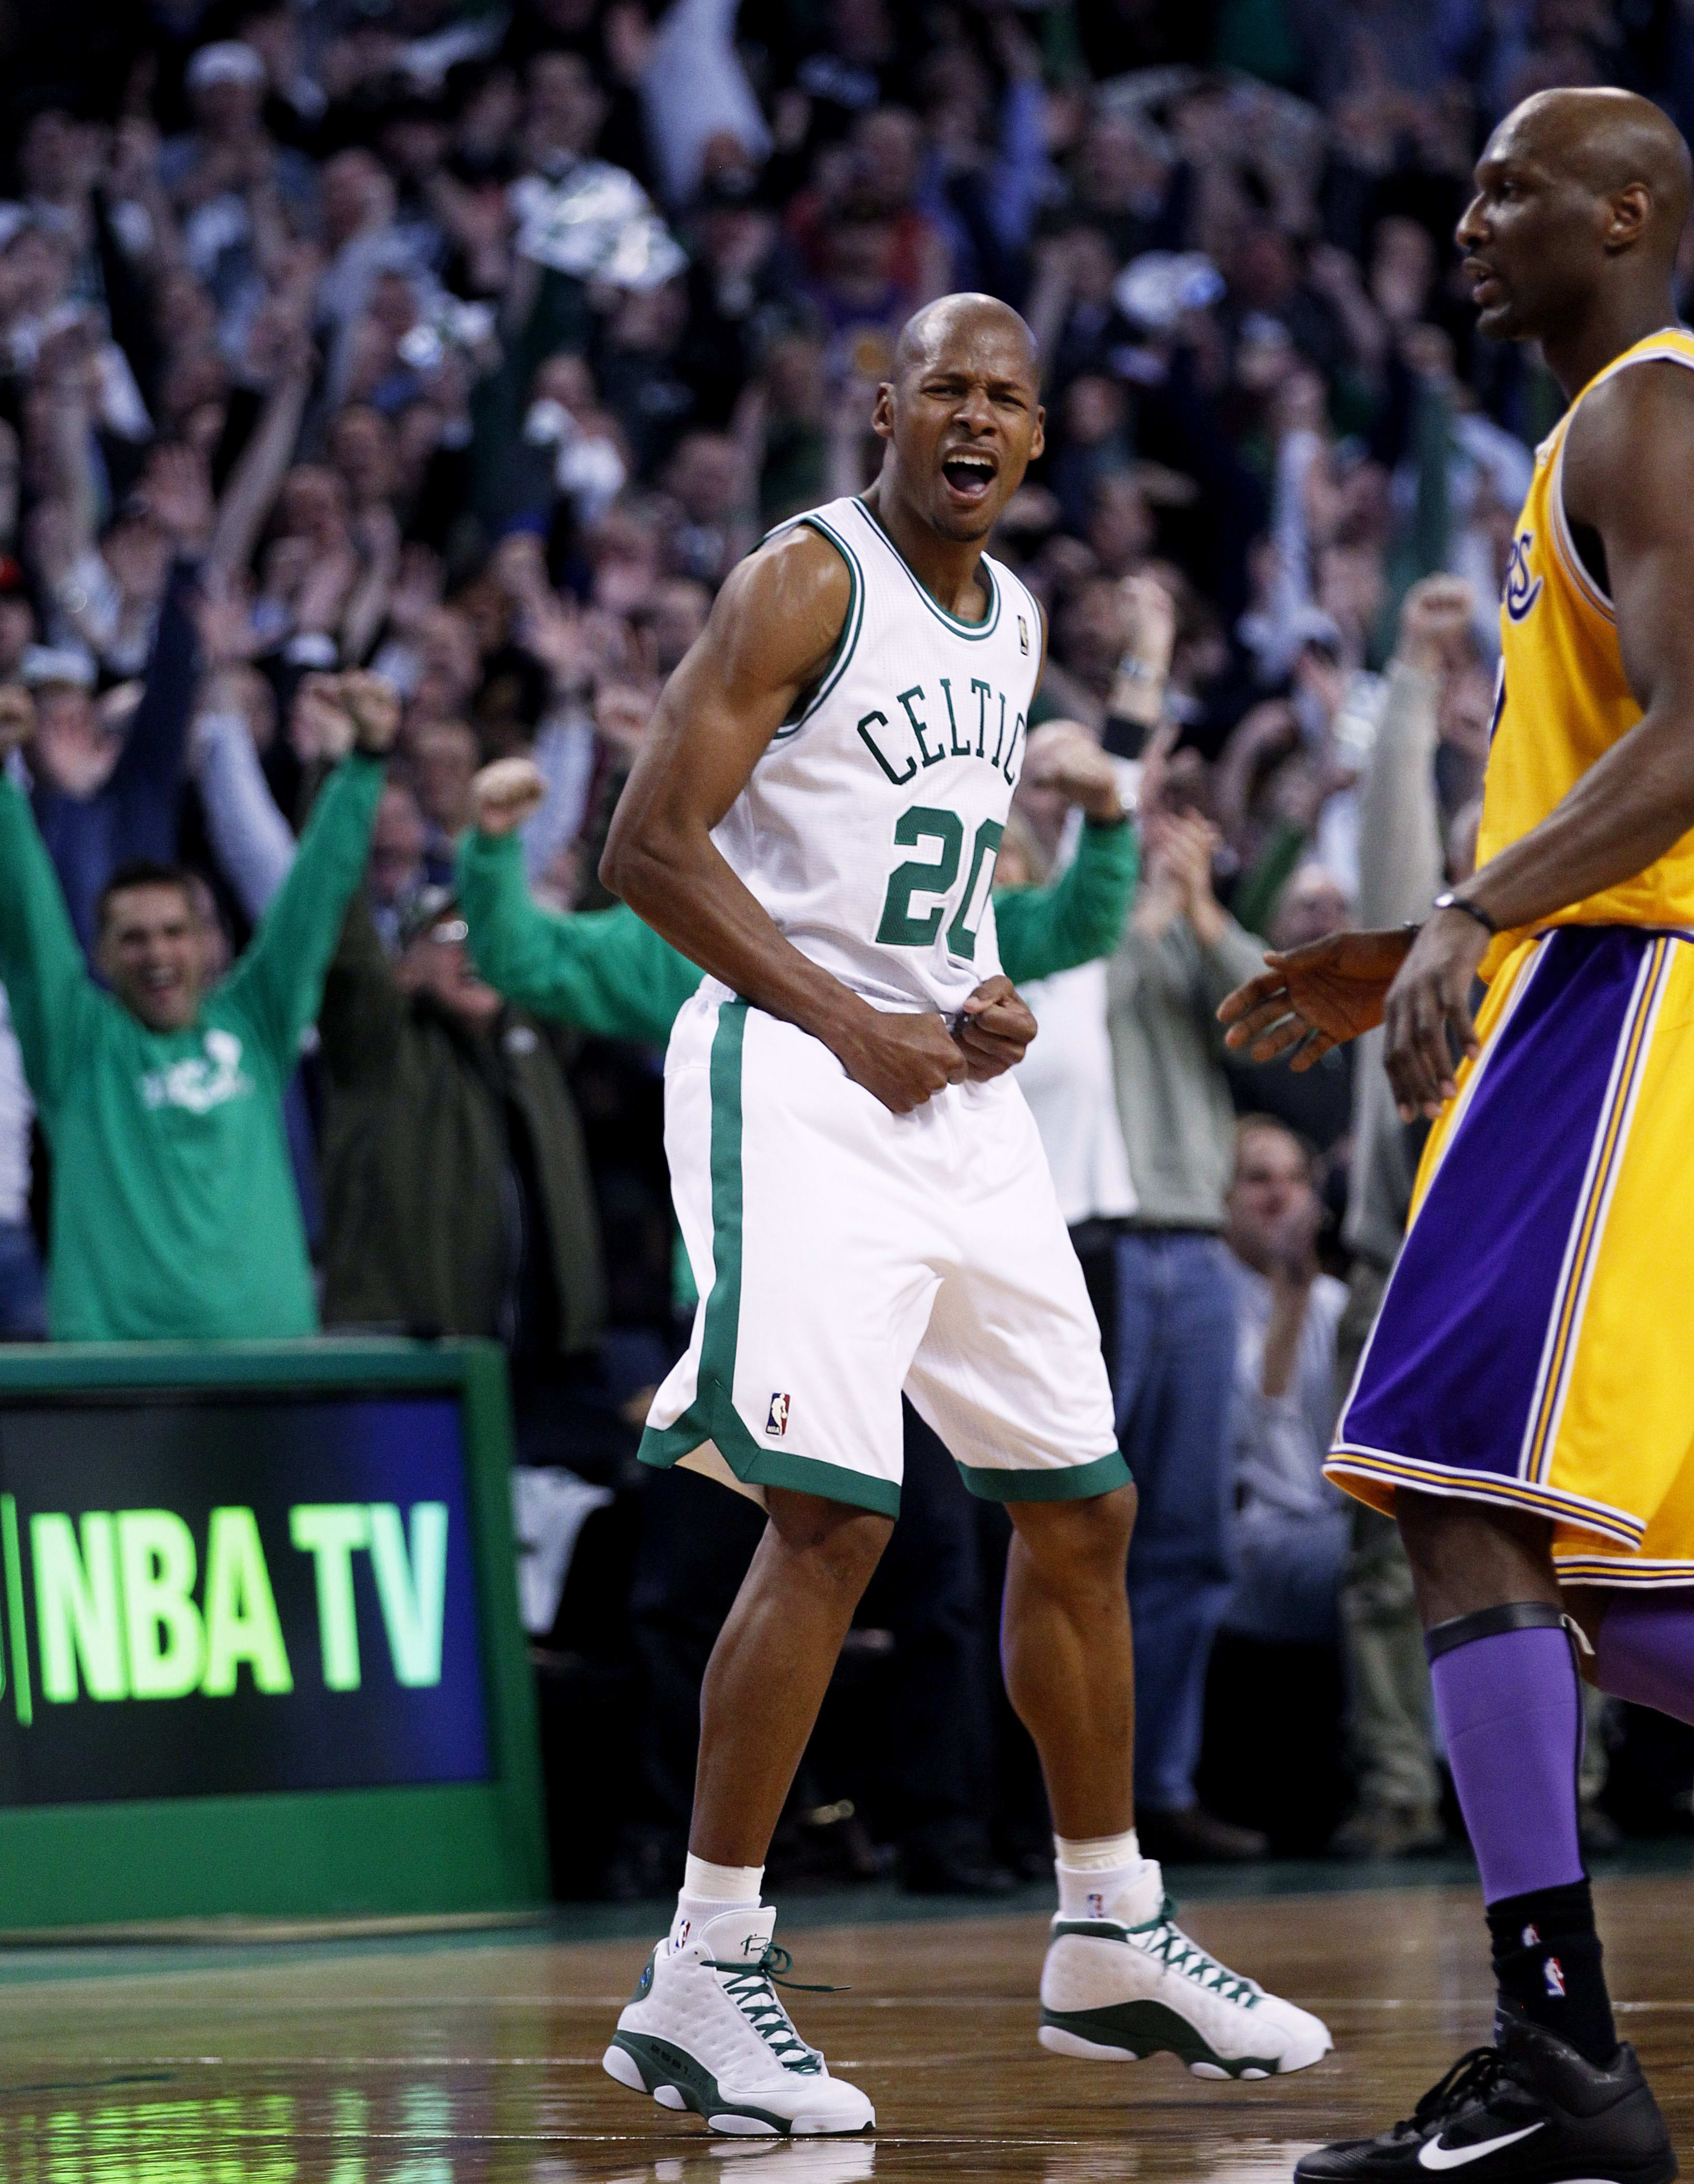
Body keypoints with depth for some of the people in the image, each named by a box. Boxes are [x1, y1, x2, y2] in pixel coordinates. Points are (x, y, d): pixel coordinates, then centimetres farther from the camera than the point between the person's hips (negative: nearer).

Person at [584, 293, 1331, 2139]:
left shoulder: (1013, 620, 15)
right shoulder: (808, 582, -10)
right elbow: (650, 847, -15)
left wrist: (986, 991, 5)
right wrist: (856, 1030, -18)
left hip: (953, 1090, 9)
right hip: (791, 1079, -9)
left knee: (1080, 1506, 11)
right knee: (831, 1518, -18)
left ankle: (1109, 1942, 23)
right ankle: (701, 1985, -13)